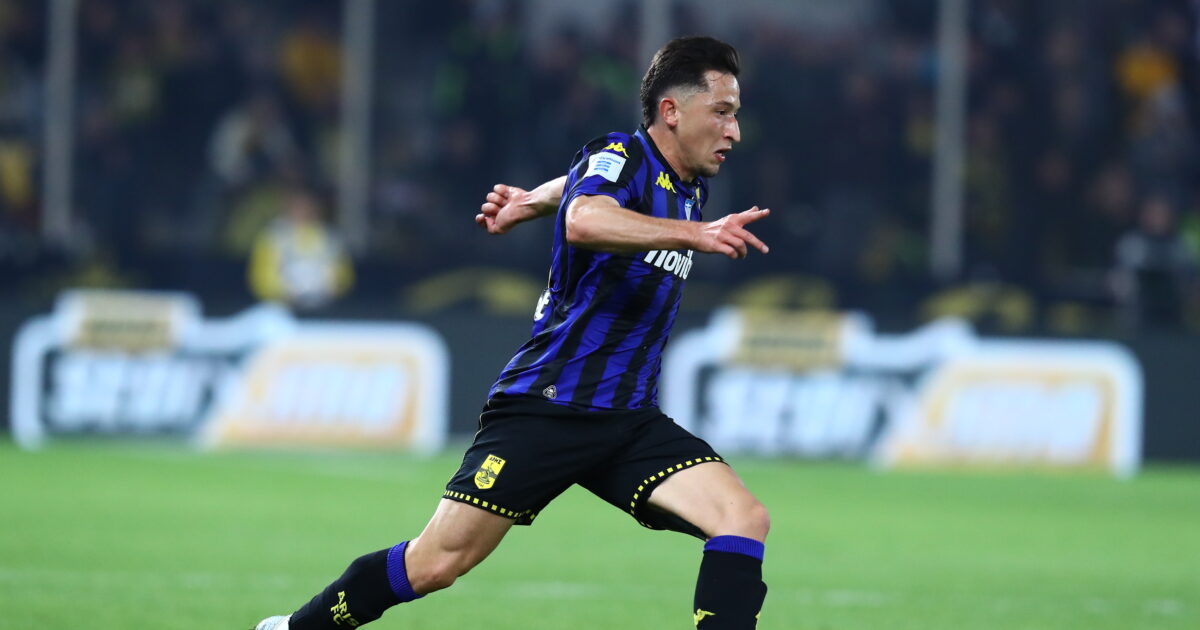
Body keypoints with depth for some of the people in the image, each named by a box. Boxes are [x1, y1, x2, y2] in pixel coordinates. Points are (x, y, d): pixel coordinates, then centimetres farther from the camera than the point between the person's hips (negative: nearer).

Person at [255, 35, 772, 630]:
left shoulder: (688, 188, 12)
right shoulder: (617, 157, -11)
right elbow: (583, 220, -37)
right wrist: (694, 234, -43)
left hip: (628, 422, 7)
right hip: (545, 403, -7)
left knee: (745, 519, -15)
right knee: (436, 563, -5)